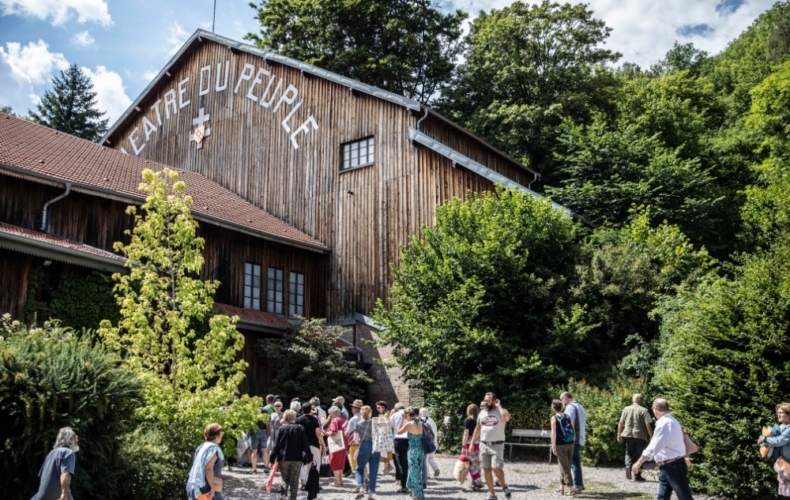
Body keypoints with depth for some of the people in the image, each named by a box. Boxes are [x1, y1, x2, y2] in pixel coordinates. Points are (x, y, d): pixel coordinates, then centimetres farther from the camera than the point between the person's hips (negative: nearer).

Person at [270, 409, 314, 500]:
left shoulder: (282, 429, -2)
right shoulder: (300, 428, 1)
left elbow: (276, 445, -3)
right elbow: (305, 444, 0)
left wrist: (272, 458, 0)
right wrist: (310, 457, 5)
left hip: (283, 458, 0)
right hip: (297, 459, 0)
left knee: (285, 479, 15)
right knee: (294, 481, 6)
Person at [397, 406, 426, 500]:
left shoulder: (409, 424, -14)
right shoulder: (421, 423, 3)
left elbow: (398, 432, -2)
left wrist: (402, 420, 0)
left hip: (413, 451, -7)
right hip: (421, 450, 7)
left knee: (414, 472, 3)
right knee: (417, 472, 19)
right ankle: (415, 492, 31)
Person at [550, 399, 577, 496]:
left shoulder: (554, 418, -7)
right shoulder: (568, 416, 8)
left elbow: (554, 433, -14)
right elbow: (574, 431, 8)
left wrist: (553, 446, -14)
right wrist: (573, 441, 17)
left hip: (561, 445, -5)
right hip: (570, 444, 5)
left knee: (564, 467, -2)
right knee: (566, 466, 14)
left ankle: (571, 488, -8)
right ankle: (561, 487, 20)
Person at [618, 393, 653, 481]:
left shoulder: (626, 409, 4)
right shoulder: (644, 411, -6)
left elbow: (621, 422, 1)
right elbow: (648, 425, -12)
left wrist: (619, 434, 7)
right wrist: (651, 437, -6)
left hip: (628, 435, 3)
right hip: (640, 436, -2)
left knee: (629, 452, 17)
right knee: (639, 455, 9)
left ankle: (628, 465, -11)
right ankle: (637, 476, 12)